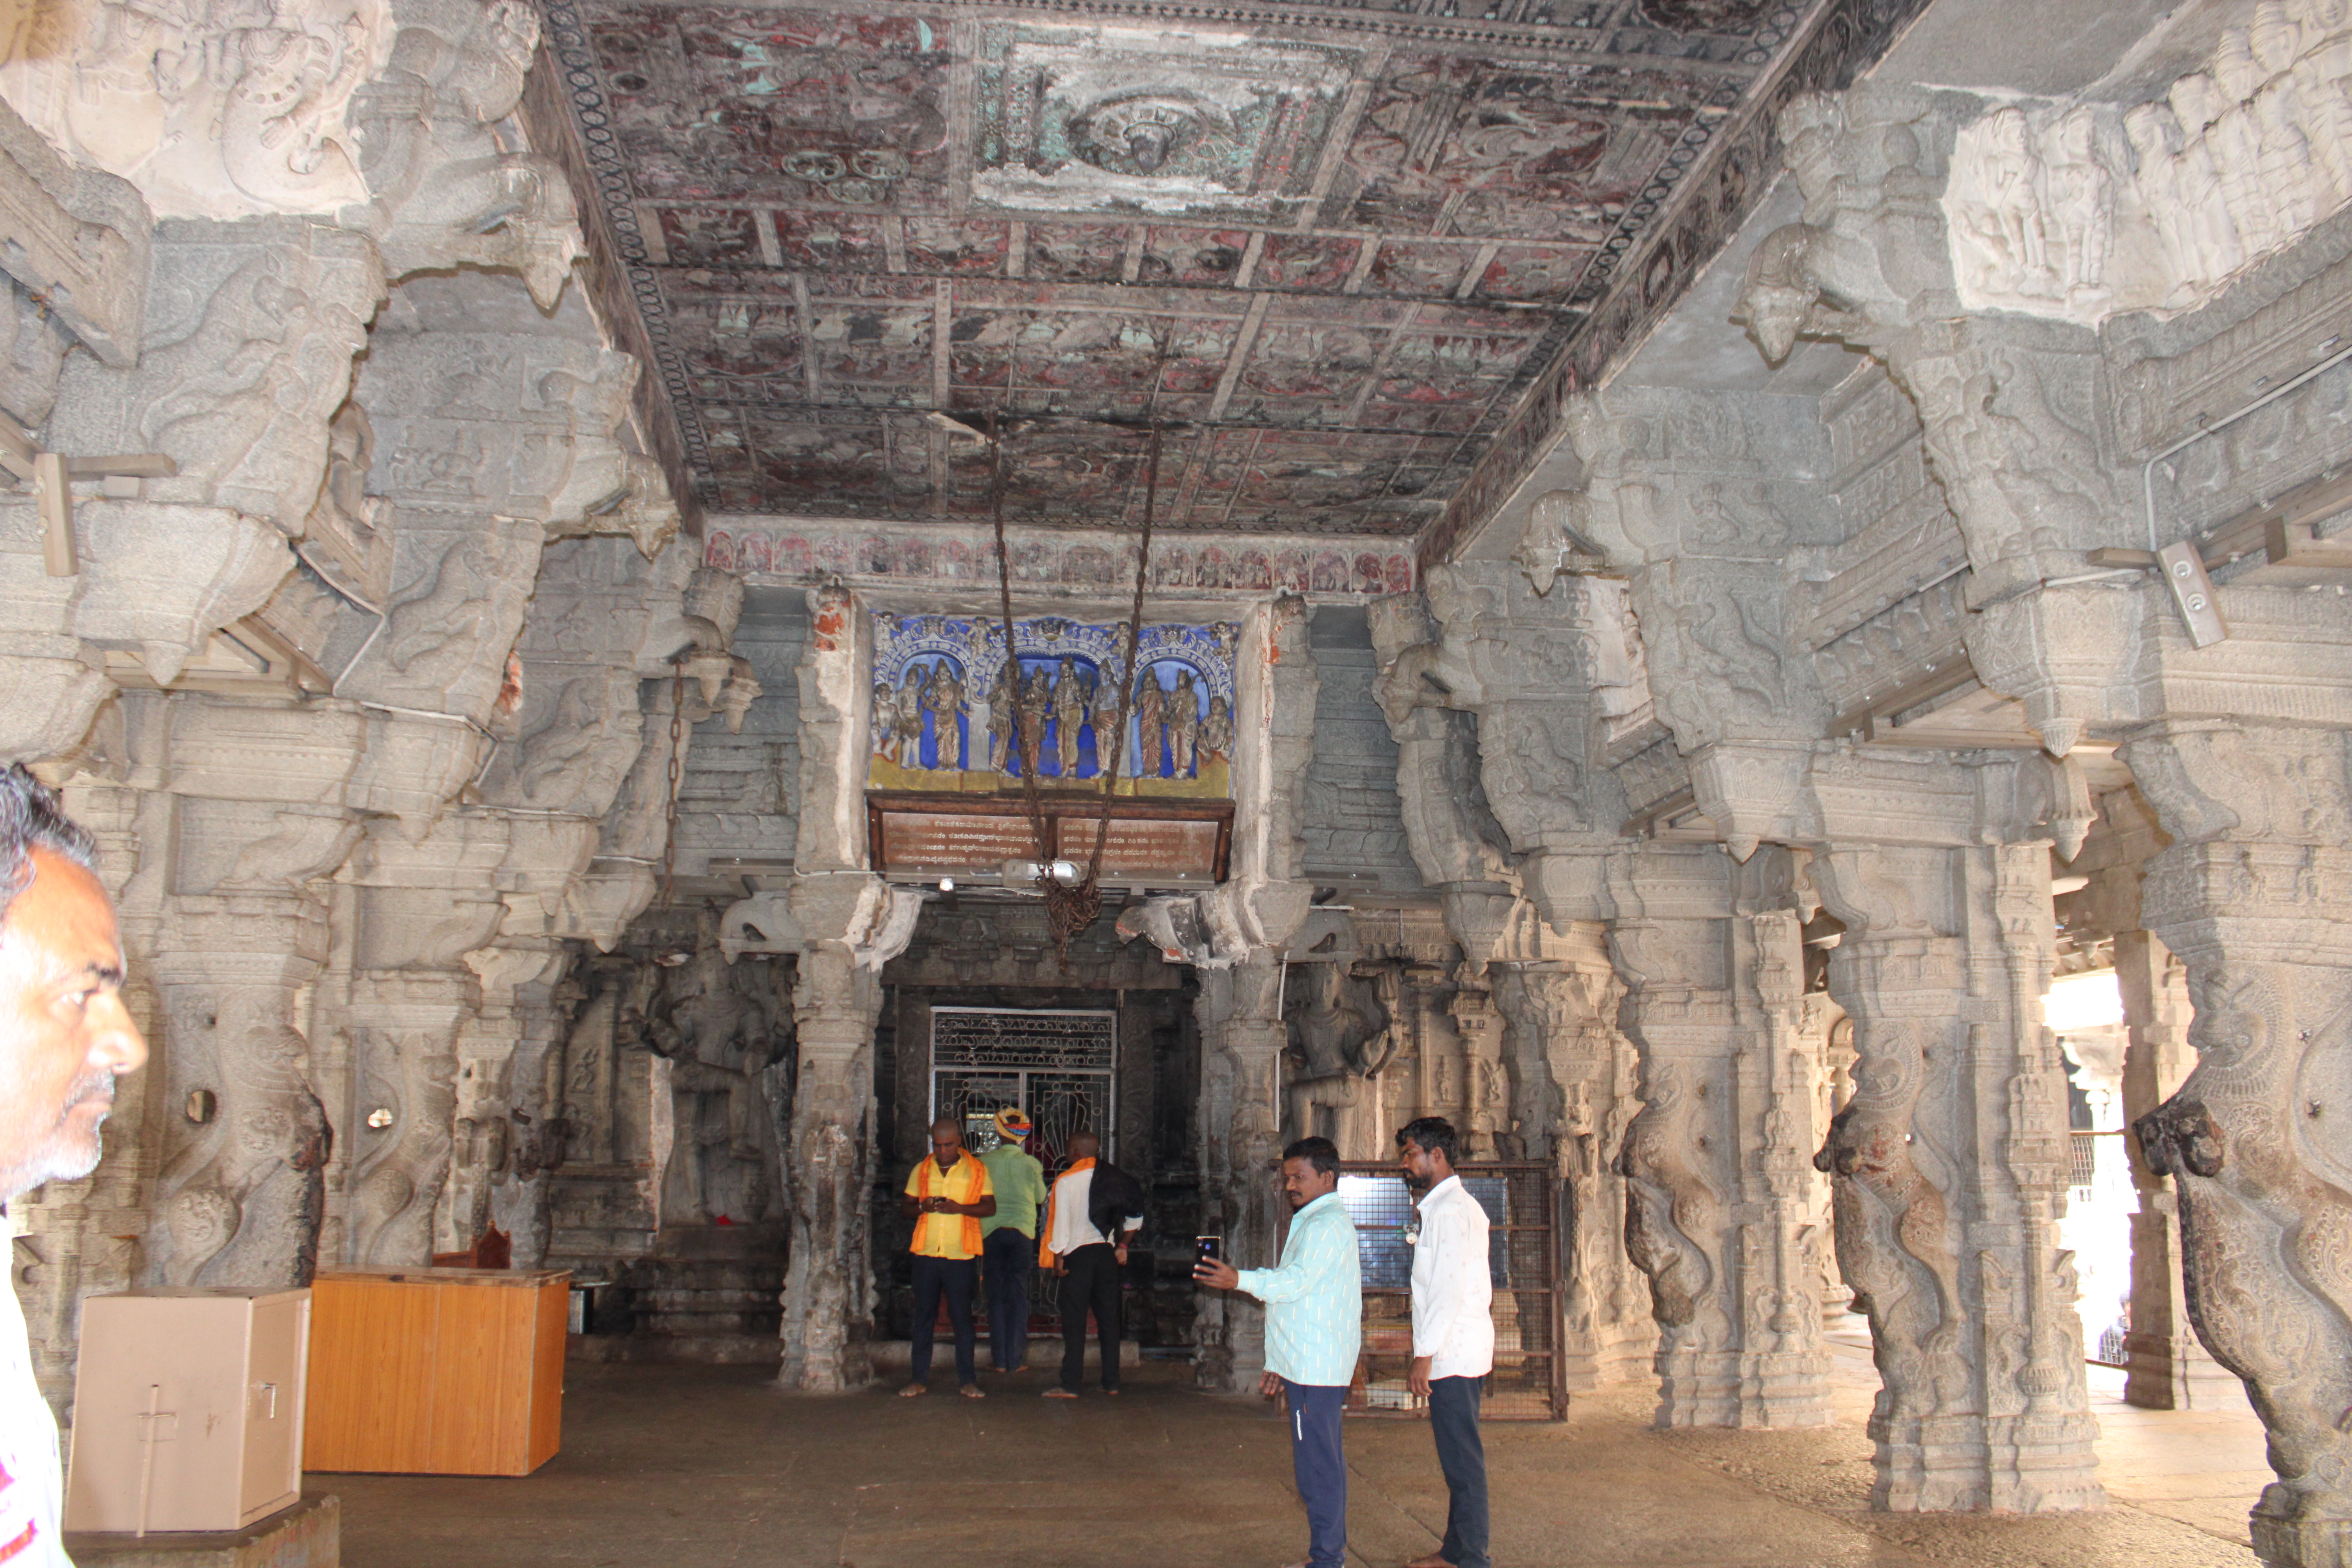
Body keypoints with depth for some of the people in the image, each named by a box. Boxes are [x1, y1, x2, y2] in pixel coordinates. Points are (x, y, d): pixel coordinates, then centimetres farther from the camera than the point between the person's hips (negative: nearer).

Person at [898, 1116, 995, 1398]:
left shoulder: (977, 1170, 5)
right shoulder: (921, 1171, 12)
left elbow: (990, 1207, 1)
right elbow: (905, 1208, 13)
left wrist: (959, 1208, -15)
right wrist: (922, 1207, -9)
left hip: (961, 1255, -2)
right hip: (926, 1252, 2)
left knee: (962, 1317, 0)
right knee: (923, 1315, 4)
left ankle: (967, 1380, 6)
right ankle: (919, 1378, 11)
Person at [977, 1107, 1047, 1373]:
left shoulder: (984, 1162, -4)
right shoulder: (1031, 1164, -3)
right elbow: (1041, 1197, 10)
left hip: (991, 1233, 0)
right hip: (1023, 1231, 0)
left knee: (997, 1296, 7)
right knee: (1019, 1296, 5)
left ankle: (999, 1360, 6)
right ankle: (1015, 1360, 4)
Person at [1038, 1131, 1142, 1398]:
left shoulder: (1066, 1181, -8)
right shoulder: (1115, 1178, 5)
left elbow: (1061, 1223, -9)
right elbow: (1136, 1216, 10)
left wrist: (1058, 1258, -2)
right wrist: (1122, 1246, 17)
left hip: (1079, 1254, -4)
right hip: (1107, 1253, 4)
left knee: (1074, 1320, -1)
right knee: (1109, 1318, 10)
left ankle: (1071, 1384, -3)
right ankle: (1111, 1382, 13)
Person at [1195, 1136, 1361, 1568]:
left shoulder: (1329, 1224, -11)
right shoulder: (1313, 1222, 23)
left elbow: (1298, 1281, -24)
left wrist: (1241, 1280, -32)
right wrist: (1280, 1363, 23)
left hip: (1316, 1369, -10)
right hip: (1308, 1365, 10)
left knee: (1317, 1467, -9)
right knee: (1323, 1465, 12)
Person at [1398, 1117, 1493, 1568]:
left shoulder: (1449, 1209, -15)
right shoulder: (1458, 1205, 16)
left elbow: (1448, 1288, -21)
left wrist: (1425, 1354, -20)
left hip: (1452, 1355, -10)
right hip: (1464, 1351, 10)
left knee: (1462, 1459, -5)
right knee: (1459, 1456, 14)